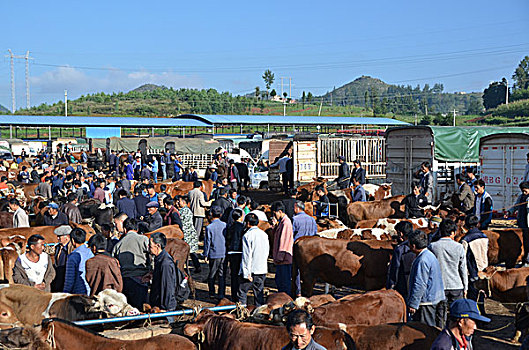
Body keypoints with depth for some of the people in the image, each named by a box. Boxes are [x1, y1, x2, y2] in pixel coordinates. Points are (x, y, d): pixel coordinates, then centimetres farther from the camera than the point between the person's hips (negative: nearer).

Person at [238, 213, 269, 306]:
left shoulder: (247, 235, -12)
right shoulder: (264, 234, 6)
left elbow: (247, 255, -14)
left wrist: (247, 273, -14)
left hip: (250, 270, -6)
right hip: (262, 269, 6)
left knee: (242, 292, 3)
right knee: (259, 293, 11)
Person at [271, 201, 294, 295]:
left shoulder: (286, 223, -16)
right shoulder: (281, 222, 15)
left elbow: (285, 241, -20)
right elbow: (276, 236, 20)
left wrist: (280, 256, -20)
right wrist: (275, 225, 5)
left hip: (284, 259, -10)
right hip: (280, 259, 10)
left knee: (284, 282, -5)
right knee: (279, 281, 16)